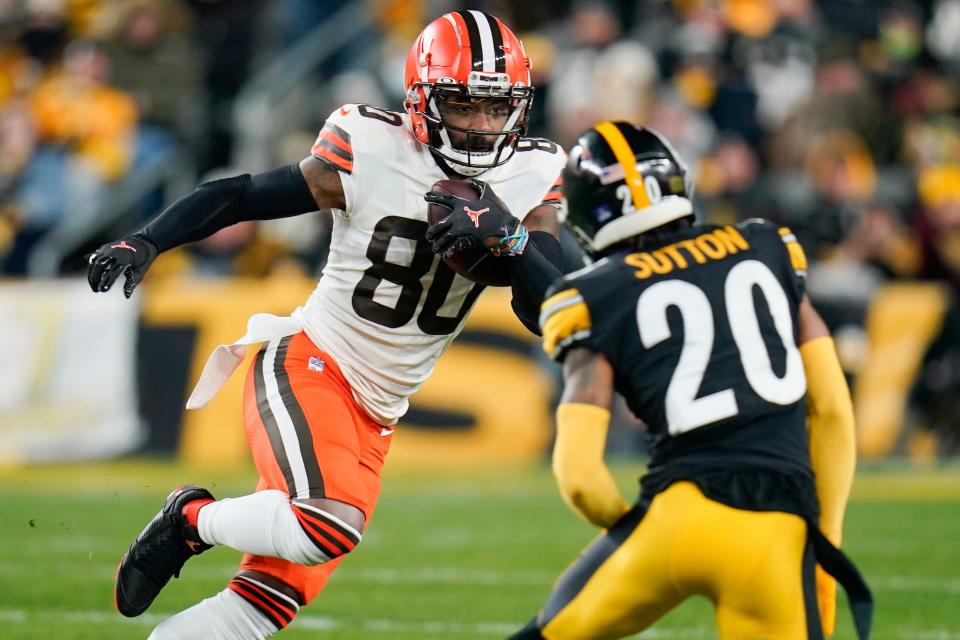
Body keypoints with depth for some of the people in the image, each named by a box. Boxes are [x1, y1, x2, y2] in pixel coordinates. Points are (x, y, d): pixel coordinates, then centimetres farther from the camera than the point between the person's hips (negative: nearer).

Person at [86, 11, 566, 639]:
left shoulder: (530, 181, -2)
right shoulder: (369, 151, -13)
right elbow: (240, 197, -4)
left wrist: (509, 238, -26)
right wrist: (144, 243, -16)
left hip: (376, 416, 5)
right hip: (306, 366, -5)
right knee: (330, 523, -31)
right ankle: (191, 519, -3)